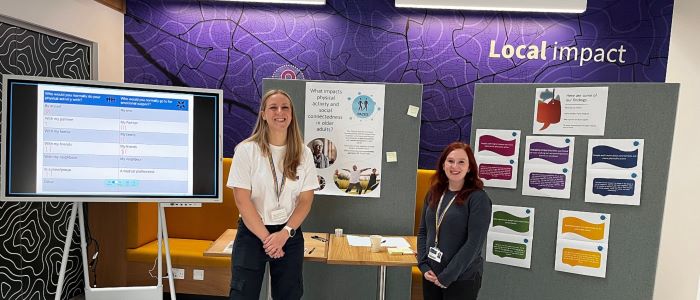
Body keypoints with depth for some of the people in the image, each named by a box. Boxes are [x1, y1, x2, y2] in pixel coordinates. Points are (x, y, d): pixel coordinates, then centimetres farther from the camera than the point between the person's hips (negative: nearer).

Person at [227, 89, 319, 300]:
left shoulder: (303, 153, 0)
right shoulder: (246, 150, -8)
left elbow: (306, 200, 0)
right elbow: (242, 200, -10)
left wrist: (284, 234, -12)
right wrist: (266, 238, -11)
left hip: (290, 235, 3)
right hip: (252, 233, -2)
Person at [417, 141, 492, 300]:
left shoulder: (478, 198, -12)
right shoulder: (433, 194, 3)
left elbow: (474, 243, -16)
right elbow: (423, 232, 7)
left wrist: (447, 276, -16)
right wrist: (424, 266, -4)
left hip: (462, 279, -4)